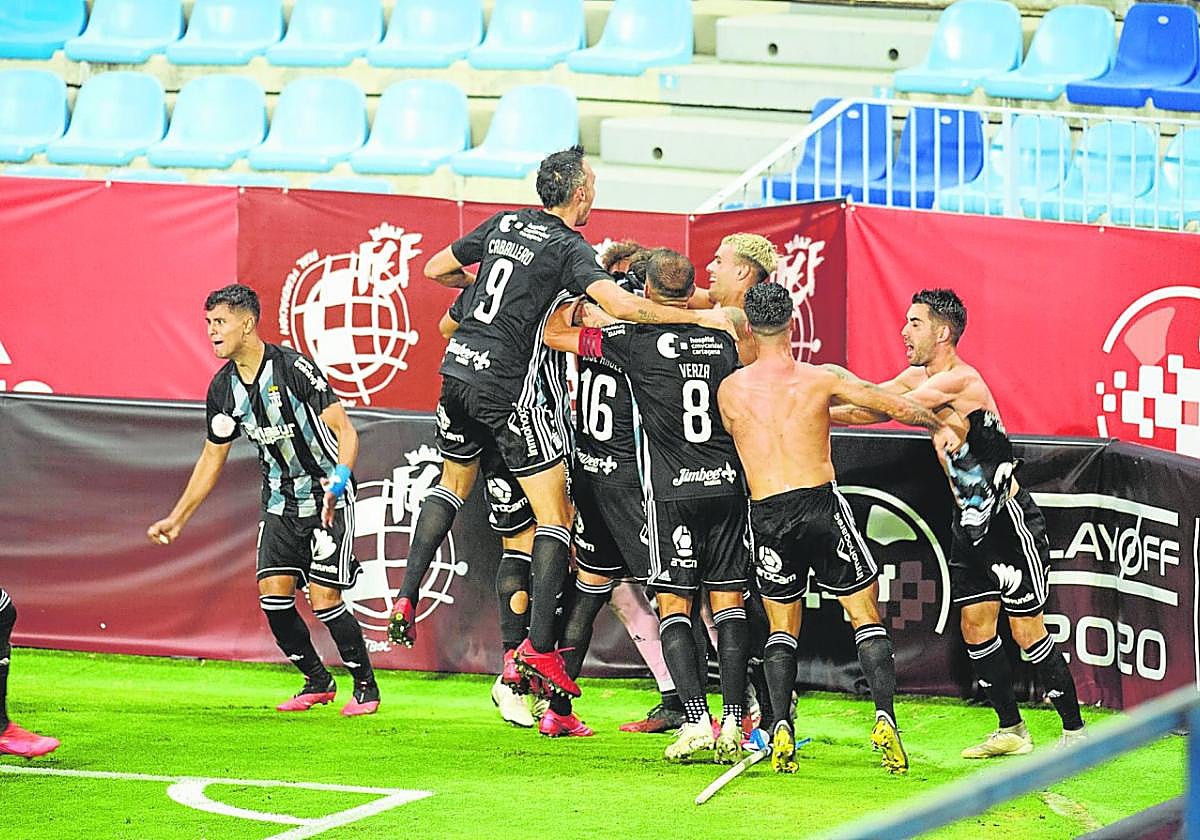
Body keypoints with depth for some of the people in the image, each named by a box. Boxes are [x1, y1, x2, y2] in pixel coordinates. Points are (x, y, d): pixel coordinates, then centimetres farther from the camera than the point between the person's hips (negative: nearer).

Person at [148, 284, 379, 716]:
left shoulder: (293, 368, -20)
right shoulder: (224, 388, 1)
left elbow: (345, 430, -19)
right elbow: (212, 458, 12)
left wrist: (338, 481, -36)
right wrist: (177, 518, 11)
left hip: (328, 499, -6)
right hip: (281, 500, 6)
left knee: (324, 598, -12)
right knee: (272, 593, -6)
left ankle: (366, 686, 7)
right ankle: (318, 682, 13)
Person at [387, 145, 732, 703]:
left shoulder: (502, 224, 10)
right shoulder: (569, 248, -9)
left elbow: (436, 269, 21)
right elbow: (622, 306, -24)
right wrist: (701, 317, -17)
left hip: (457, 367, 7)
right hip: (509, 386, -7)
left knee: (453, 484, 30)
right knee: (555, 514, -2)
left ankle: (406, 596, 21)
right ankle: (540, 646, -9)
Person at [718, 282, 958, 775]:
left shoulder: (730, 391, 2)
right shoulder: (821, 381, -2)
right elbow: (896, 407, 4)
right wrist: (937, 426, 24)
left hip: (766, 514, 1)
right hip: (820, 505, -1)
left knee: (781, 629, 15)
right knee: (866, 618, 9)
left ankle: (781, 726, -3)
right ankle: (885, 718, -6)